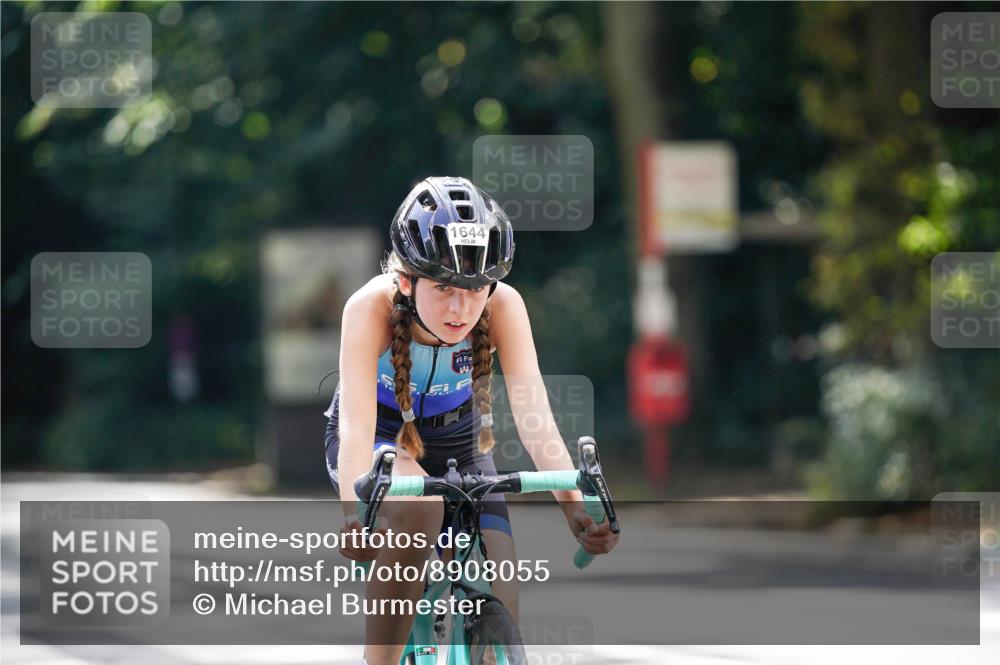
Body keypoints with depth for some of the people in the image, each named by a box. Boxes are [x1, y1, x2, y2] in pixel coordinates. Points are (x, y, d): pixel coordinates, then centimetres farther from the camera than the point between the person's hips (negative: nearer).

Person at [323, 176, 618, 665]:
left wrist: (576, 511, -48)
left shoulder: (503, 307, -26)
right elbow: (357, 422, -42)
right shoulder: (372, 308, -32)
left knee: (498, 610, -13)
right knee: (417, 510, -38)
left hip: (456, 441, 3)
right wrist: (355, 516, -59)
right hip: (382, 434, -3)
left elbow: (534, 416, -33)